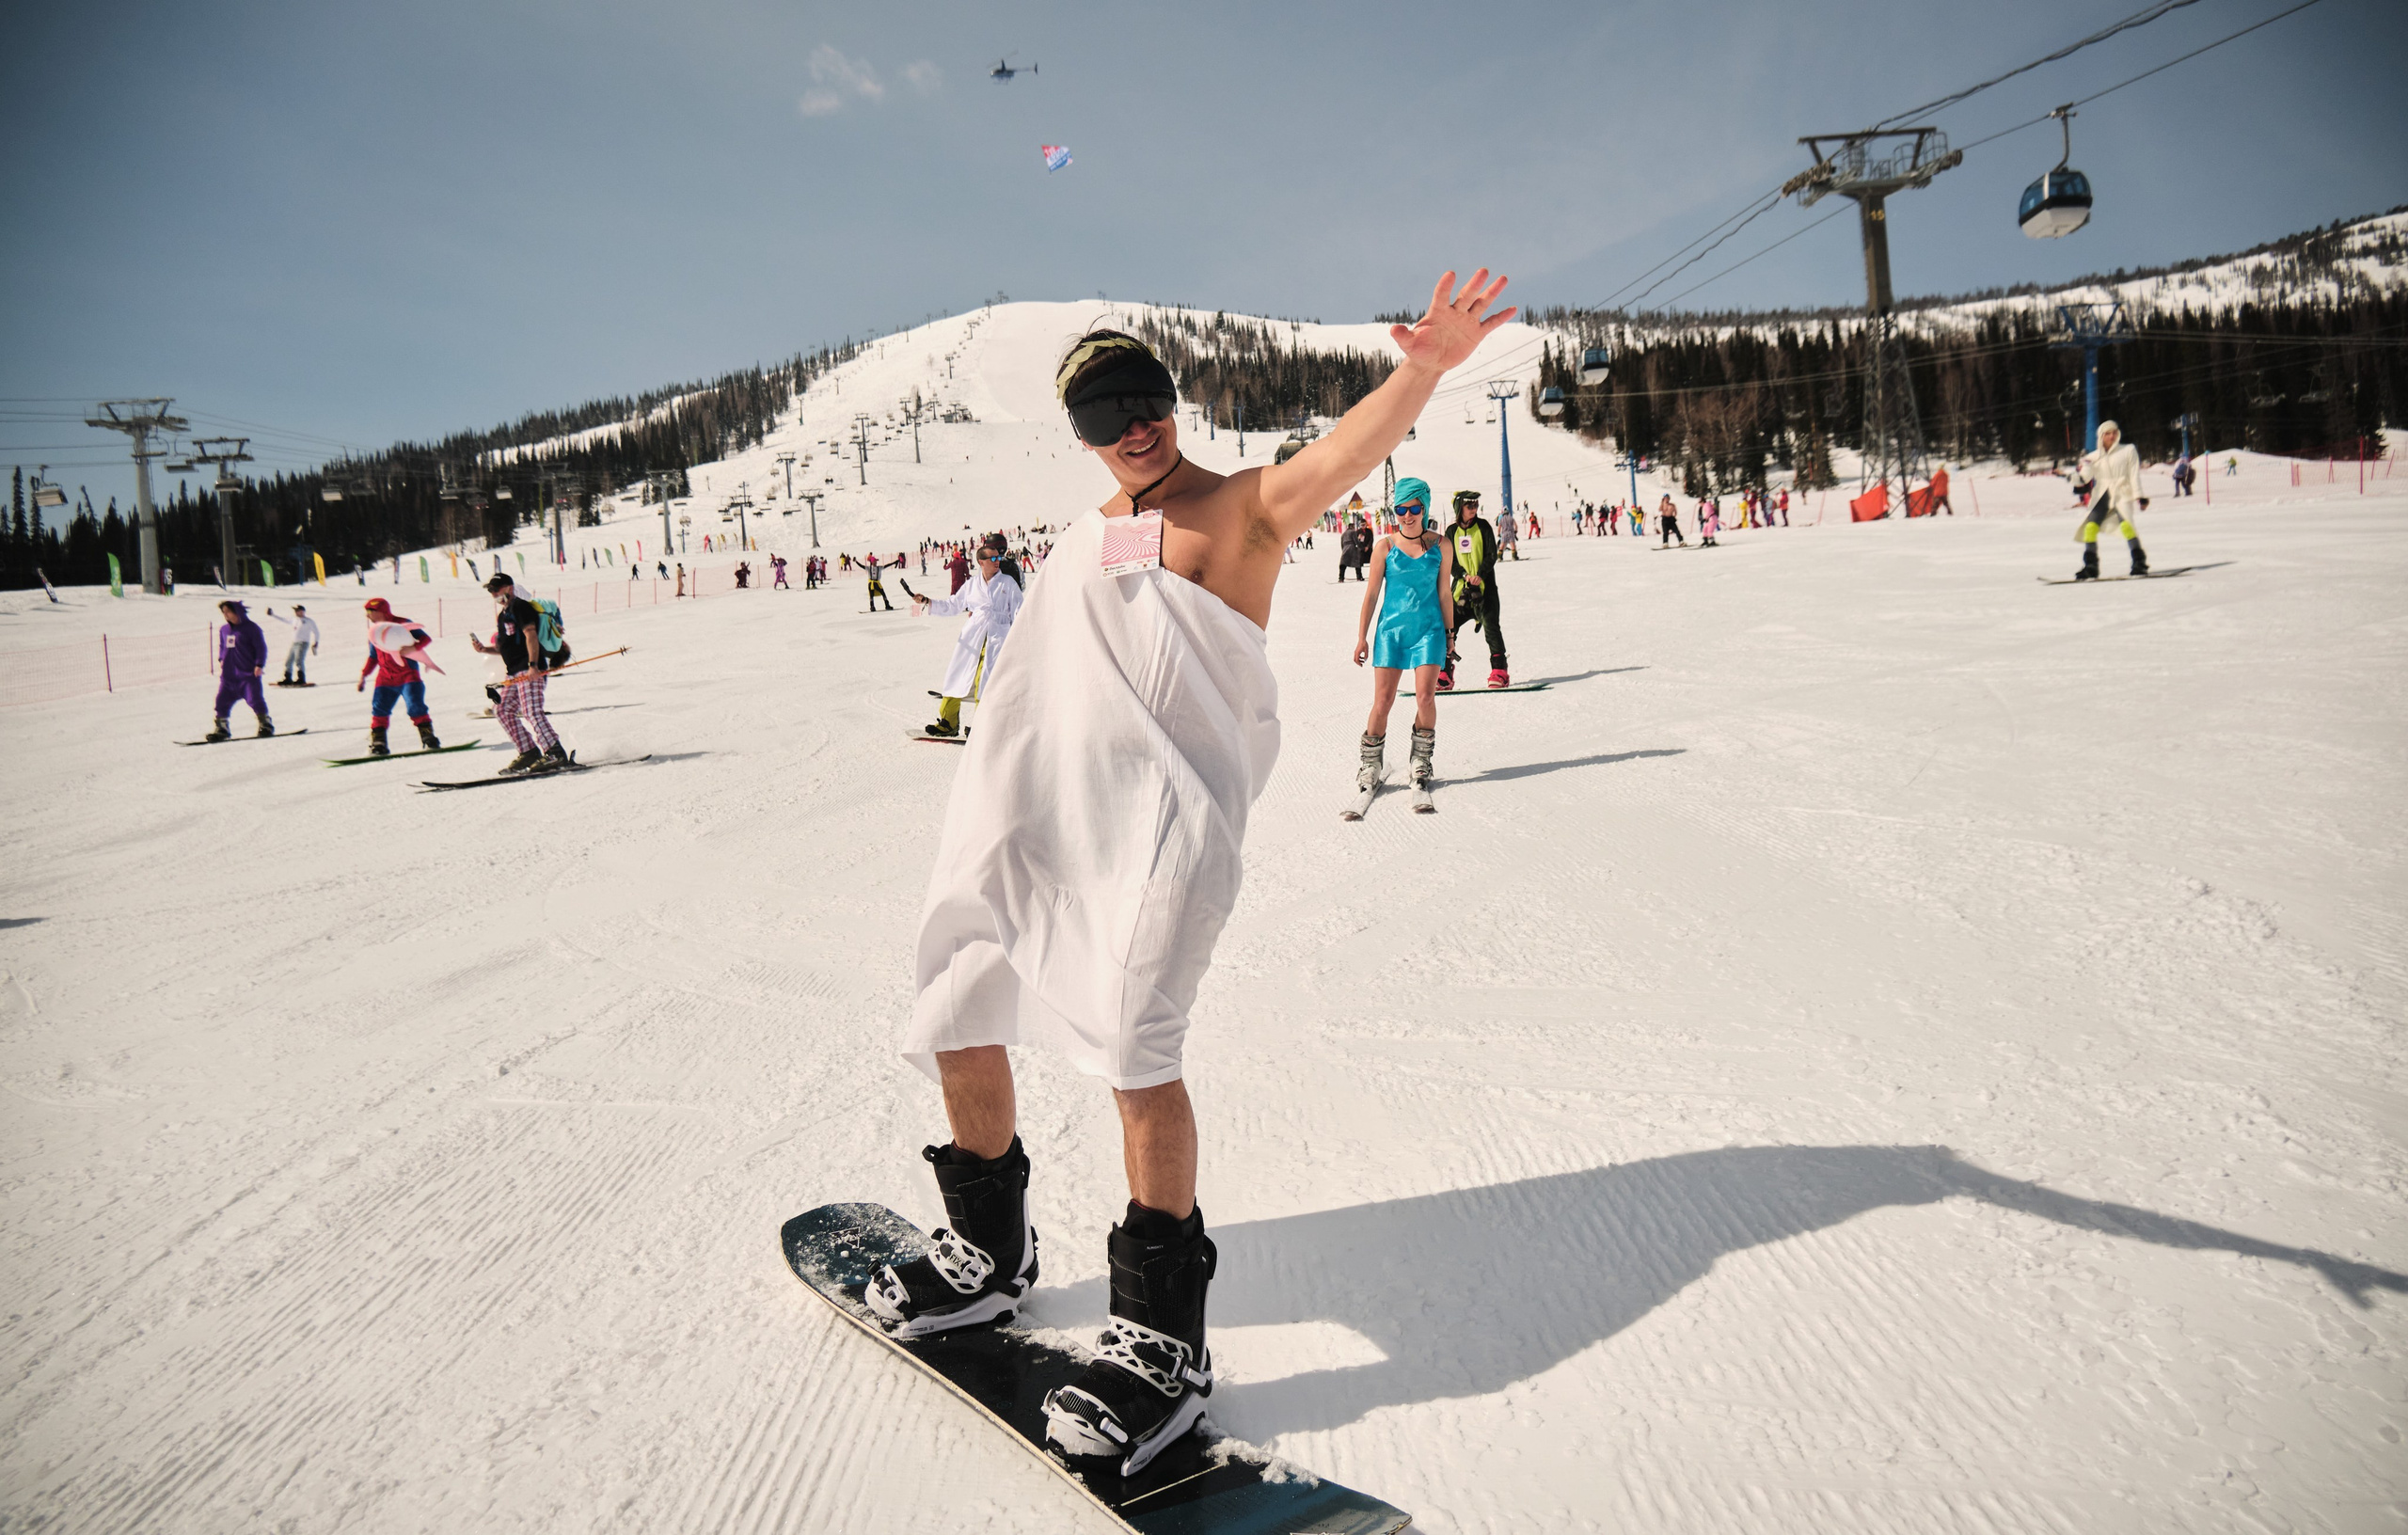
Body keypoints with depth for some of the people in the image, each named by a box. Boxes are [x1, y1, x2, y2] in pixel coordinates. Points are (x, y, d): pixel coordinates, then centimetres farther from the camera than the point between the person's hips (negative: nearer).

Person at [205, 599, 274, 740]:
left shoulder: (250, 628, -6)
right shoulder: (223, 629, 11)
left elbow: (261, 647, -6)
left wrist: (259, 665, -13)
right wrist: (221, 659, 13)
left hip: (248, 673, -6)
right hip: (228, 674, 6)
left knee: (255, 699, -10)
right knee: (222, 701, 2)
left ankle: (266, 725, 2)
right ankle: (221, 729, 10)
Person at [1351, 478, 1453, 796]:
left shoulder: (1441, 546, 4)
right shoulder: (1384, 547, 1)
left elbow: (1444, 593, 9)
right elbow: (1371, 593, 4)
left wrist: (1450, 634, 10)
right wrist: (1362, 637, 2)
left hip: (1429, 629, 0)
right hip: (1392, 629, 0)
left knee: (1425, 696, -9)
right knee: (1383, 700, -3)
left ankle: (1421, 761, 10)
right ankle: (1371, 764, 12)